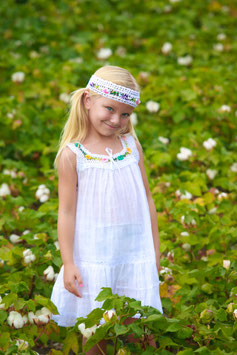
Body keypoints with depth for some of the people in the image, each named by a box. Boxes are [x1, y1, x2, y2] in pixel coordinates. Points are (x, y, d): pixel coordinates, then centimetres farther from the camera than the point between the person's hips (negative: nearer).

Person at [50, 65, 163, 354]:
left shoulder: (131, 145, 4)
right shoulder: (72, 155, -8)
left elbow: (146, 197, 11)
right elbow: (67, 211, -7)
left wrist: (155, 248, 13)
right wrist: (68, 263, -8)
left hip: (136, 254, 3)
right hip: (94, 257, -3)